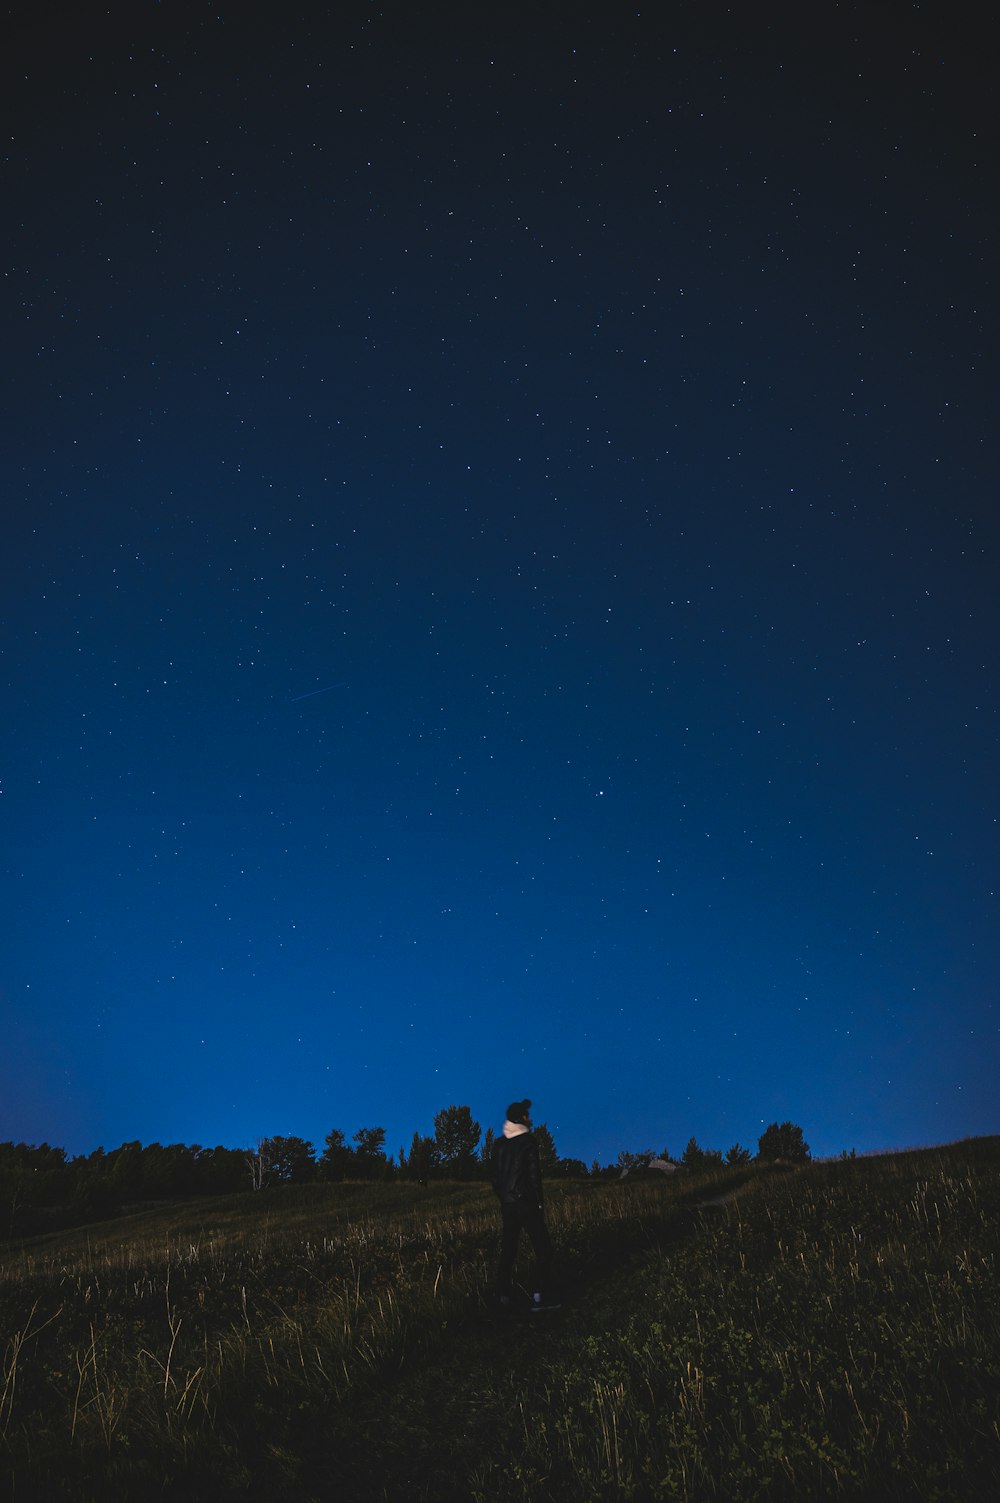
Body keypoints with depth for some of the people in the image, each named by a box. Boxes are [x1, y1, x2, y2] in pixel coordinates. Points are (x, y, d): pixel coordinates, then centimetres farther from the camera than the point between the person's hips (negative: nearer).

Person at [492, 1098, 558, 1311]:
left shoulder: (500, 1144, 9)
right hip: (527, 1203, -6)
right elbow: (534, 1175, -12)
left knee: (508, 1250, 10)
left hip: (507, 1204, 6)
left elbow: (496, 1177, 12)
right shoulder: (528, 1142, -9)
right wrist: (539, 1203, -5)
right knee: (543, 1248, 1)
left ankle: (503, 1296, 9)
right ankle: (541, 1296, -4)